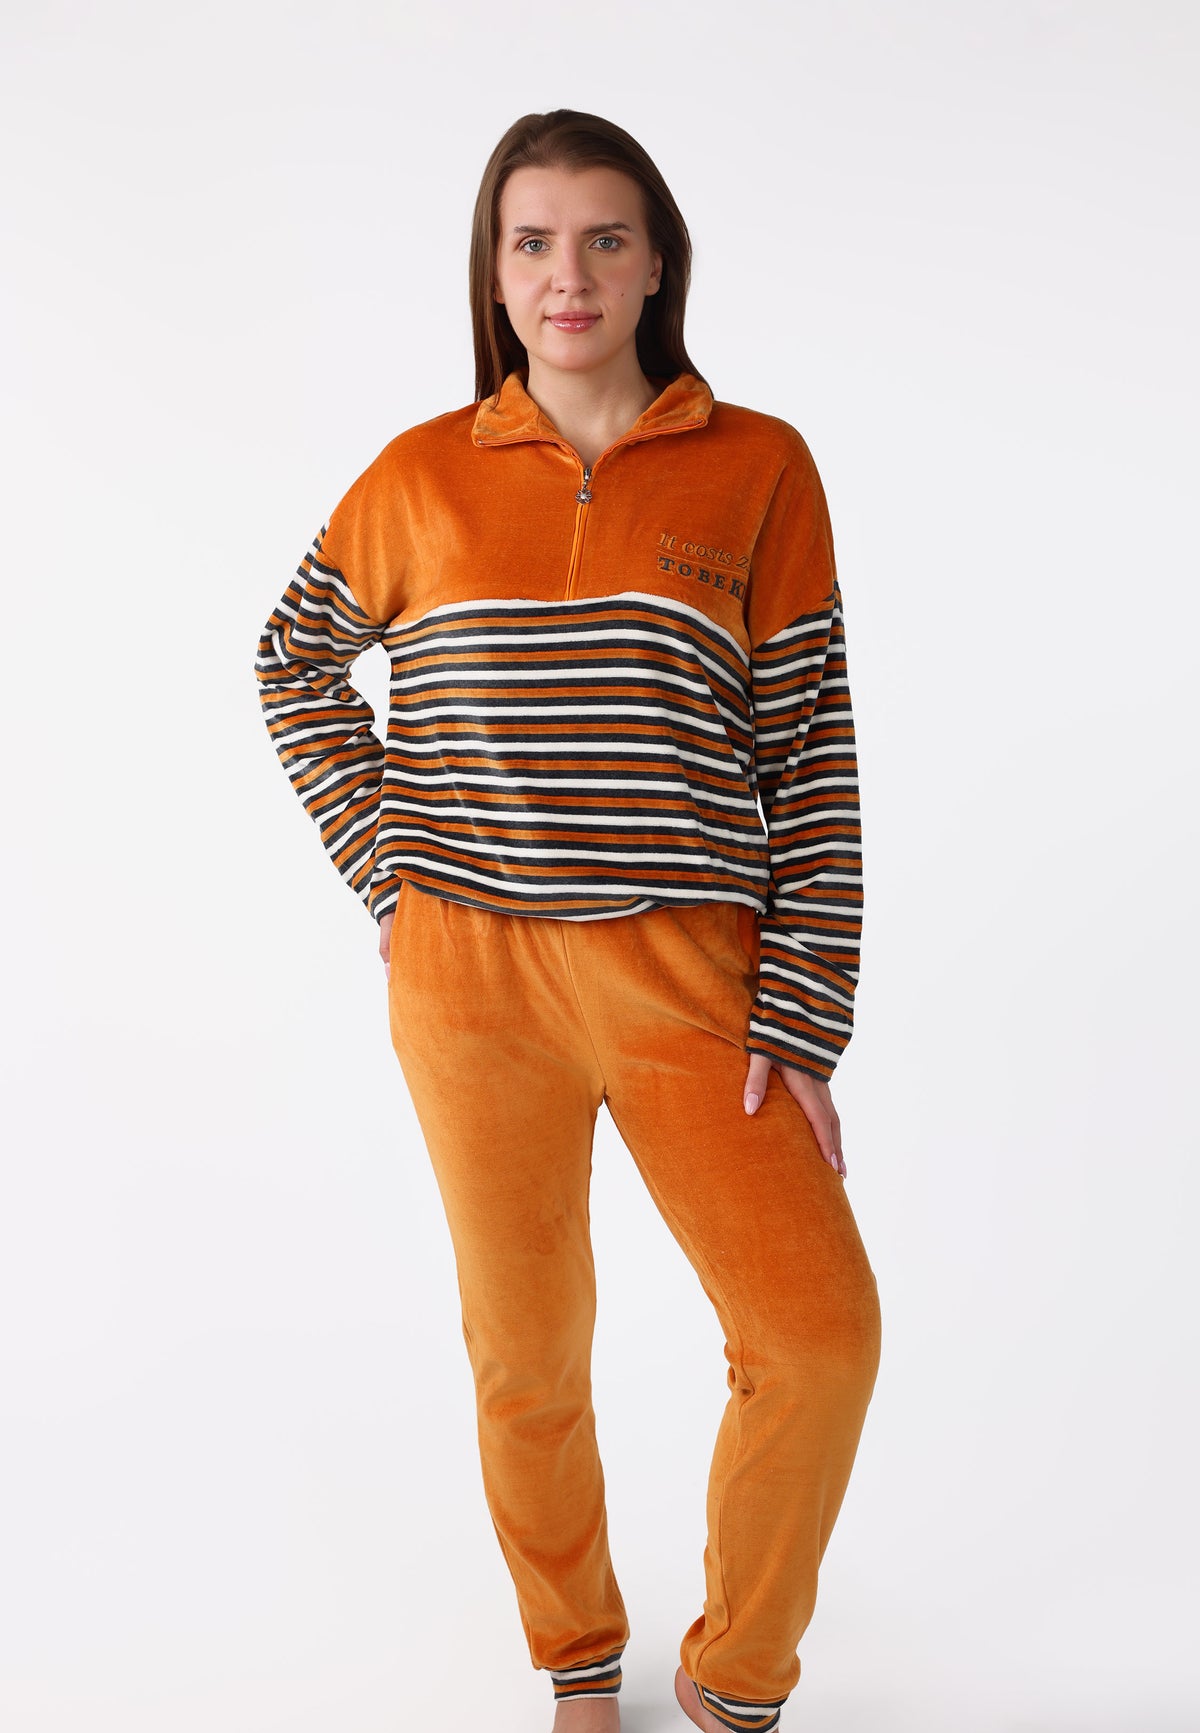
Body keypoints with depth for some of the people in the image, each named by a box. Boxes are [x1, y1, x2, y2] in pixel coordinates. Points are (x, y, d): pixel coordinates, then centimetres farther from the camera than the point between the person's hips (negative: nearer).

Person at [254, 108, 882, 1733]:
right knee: (528, 1360, 10)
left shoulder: (760, 467, 1)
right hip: (472, 974, 1)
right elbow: (295, 659, 19)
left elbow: (810, 751, -1)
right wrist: (383, 865, 6)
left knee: (820, 1337, -8)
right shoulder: (422, 475, 4)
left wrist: (804, 1019, -5)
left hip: (687, 979, 0)